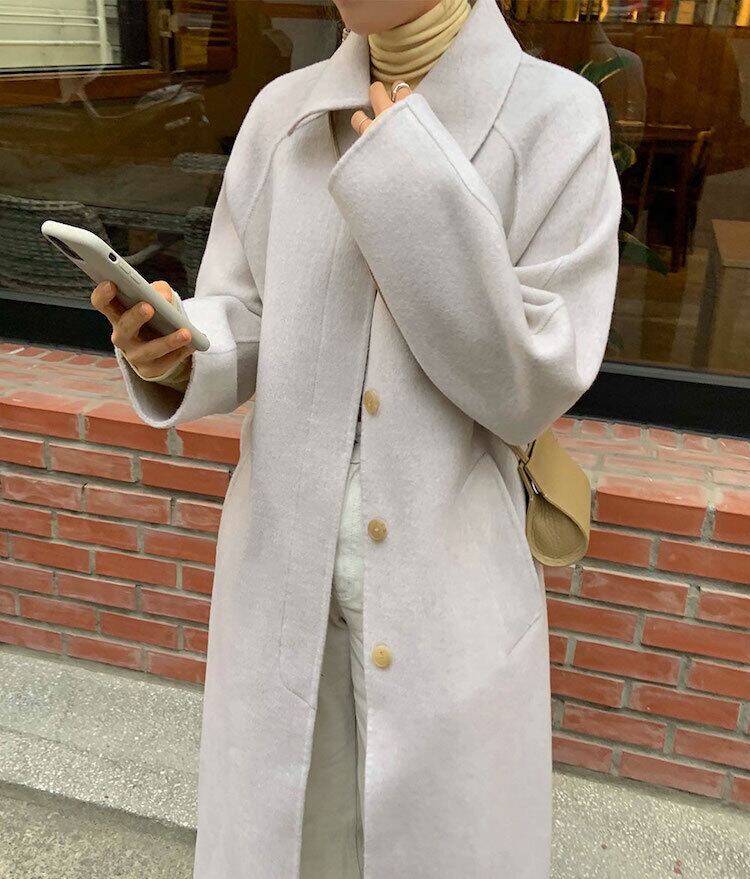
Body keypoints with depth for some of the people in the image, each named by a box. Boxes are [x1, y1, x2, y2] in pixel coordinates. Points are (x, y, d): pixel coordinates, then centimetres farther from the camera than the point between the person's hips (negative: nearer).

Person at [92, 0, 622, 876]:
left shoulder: (556, 119, -9)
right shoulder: (282, 111, 0)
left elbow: (529, 389, -13)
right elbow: (243, 324, 5)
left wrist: (416, 190, -20)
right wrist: (171, 350, -17)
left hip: (445, 575, -2)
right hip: (285, 560, 3)